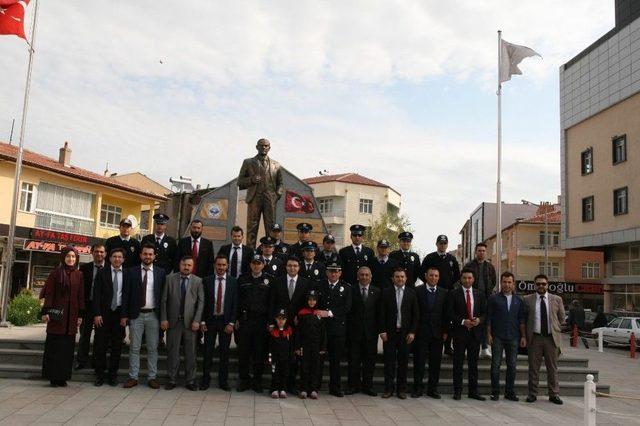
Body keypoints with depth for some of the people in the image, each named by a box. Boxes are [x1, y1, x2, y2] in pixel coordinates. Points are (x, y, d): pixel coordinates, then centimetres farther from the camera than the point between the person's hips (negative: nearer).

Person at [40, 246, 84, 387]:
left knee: (68, 346, 4)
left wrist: (80, 315, 4)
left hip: (71, 315, 3)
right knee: (54, 345, 1)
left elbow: (81, 296, 7)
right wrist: (46, 312, -10)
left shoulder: (79, 275, 8)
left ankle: (63, 376, 12)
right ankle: (53, 376, 9)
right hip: (57, 314, -2)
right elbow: (48, 293, -3)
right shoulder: (55, 273, 1)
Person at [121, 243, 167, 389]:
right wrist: (124, 315, -2)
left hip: (153, 315, 0)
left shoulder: (161, 272, 3)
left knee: (153, 348, 6)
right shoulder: (131, 272, 3)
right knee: (134, 348, 6)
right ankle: (133, 377, 15)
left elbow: (164, 294, 2)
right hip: (136, 315, 0)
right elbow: (126, 294, 2)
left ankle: (152, 377, 15)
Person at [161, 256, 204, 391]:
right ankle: (172, 380, 17)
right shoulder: (170, 279, 4)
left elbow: (201, 302, 0)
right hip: (173, 321, 0)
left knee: (190, 352, 5)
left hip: (190, 322, 0)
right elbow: (164, 300, 3)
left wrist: (197, 320, -8)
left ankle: (190, 380, 14)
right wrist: (163, 319, -4)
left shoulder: (198, 281, 3)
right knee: (172, 351, 6)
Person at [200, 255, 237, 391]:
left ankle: (223, 381, 16)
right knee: (208, 351, 4)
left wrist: (231, 323, -7)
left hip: (226, 321, 0)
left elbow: (235, 303, -1)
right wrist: (202, 321, -4)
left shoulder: (233, 282, 0)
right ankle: (205, 379, 17)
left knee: (224, 352, 6)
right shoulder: (207, 281, 1)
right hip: (210, 320, 0)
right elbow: (203, 302, 1)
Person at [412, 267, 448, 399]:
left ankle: (432, 389, 16)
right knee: (419, 361, 1)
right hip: (421, 332, -2)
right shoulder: (417, 291, 0)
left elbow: (446, 314, 7)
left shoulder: (444, 293, 7)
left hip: (437, 333, 2)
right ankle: (418, 388, 10)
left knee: (436, 362, 6)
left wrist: (445, 331, 2)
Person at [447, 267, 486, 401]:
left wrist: (479, 320, -10)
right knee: (458, 363, 3)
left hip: (475, 332, 3)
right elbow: (450, 313, -6)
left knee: (473, 363, 9)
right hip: (460, 331, -3)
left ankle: (473, 391, 17)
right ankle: (457, 391, 11)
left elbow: (484, 313, 10)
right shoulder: (453, 294, -1)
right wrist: (463, 322, -16)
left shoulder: (480, 295, 10)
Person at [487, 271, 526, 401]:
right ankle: (495, 392, 8)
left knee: (512, 365, 6)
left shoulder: (518, 300, 10)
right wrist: (489, 334, -6)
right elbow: (489, 318, 0)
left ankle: (510, 392, 16)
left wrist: (523, 336, 5)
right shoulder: (494, 298, 1)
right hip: (497, 337, -3)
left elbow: (521, 320, 11)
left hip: (513, 337, 3)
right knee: (496, 364, 0)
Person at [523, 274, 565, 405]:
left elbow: (561, 319, 14)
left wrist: (553, 328, 9)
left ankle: (554, 394, 17)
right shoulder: (527, 300, 3)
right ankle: (532, 394, 13)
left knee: (552, 368, 7)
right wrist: (527, 333, 5)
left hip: (552, 337, 1)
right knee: (533, 367, 4)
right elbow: (523, 318, 10)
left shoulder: (557, 299, 5)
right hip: (534, 338, -1)